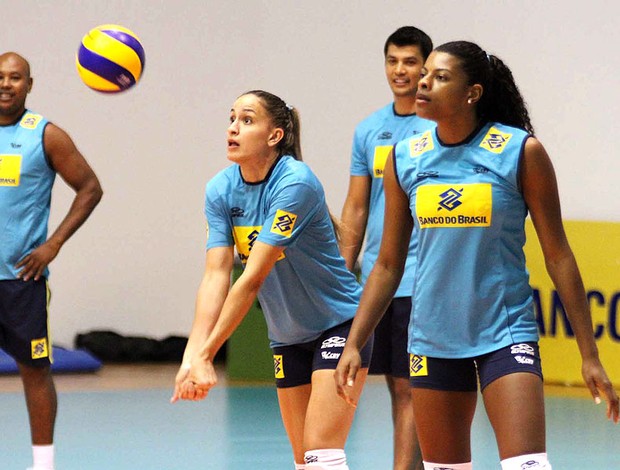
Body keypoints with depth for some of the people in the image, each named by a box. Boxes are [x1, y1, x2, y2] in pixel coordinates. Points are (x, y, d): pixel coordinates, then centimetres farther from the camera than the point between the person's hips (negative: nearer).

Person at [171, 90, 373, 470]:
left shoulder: (295, 183, -24)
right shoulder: (220, 190, -4)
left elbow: (252, 279, -28)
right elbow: (216, 274, -13)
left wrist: (206, 355, -30)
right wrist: (193, 353, -27)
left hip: (339, 323, -7)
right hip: (288, 337, 7)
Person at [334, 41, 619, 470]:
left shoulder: (521, 152, -7)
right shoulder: (405, 159, 3)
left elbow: (557, 256, -4)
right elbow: (388, 265, 11)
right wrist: (353, 343, 4)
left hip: (505, 334, -4)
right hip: (433, 337, 4)